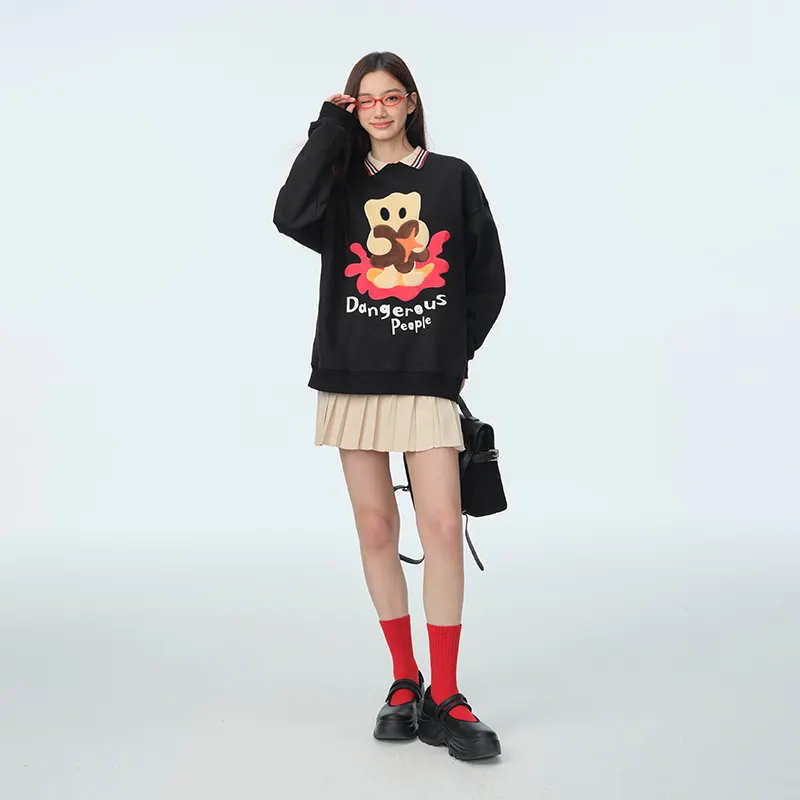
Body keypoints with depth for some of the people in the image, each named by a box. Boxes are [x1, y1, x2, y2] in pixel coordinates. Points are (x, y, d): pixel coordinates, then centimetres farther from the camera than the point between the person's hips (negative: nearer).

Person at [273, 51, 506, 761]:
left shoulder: (452, 178, 8)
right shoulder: (340, 180, 10)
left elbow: (487, 278, 11)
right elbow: (292, 218, -13)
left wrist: (454, 350, 3)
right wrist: (329, 129, -6)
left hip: (427, 381, -2)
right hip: (353, 376, 2)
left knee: (442, 526, -10)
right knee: (376, 529, 5)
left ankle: (443, 699, 0)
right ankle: (404, 681, 18)